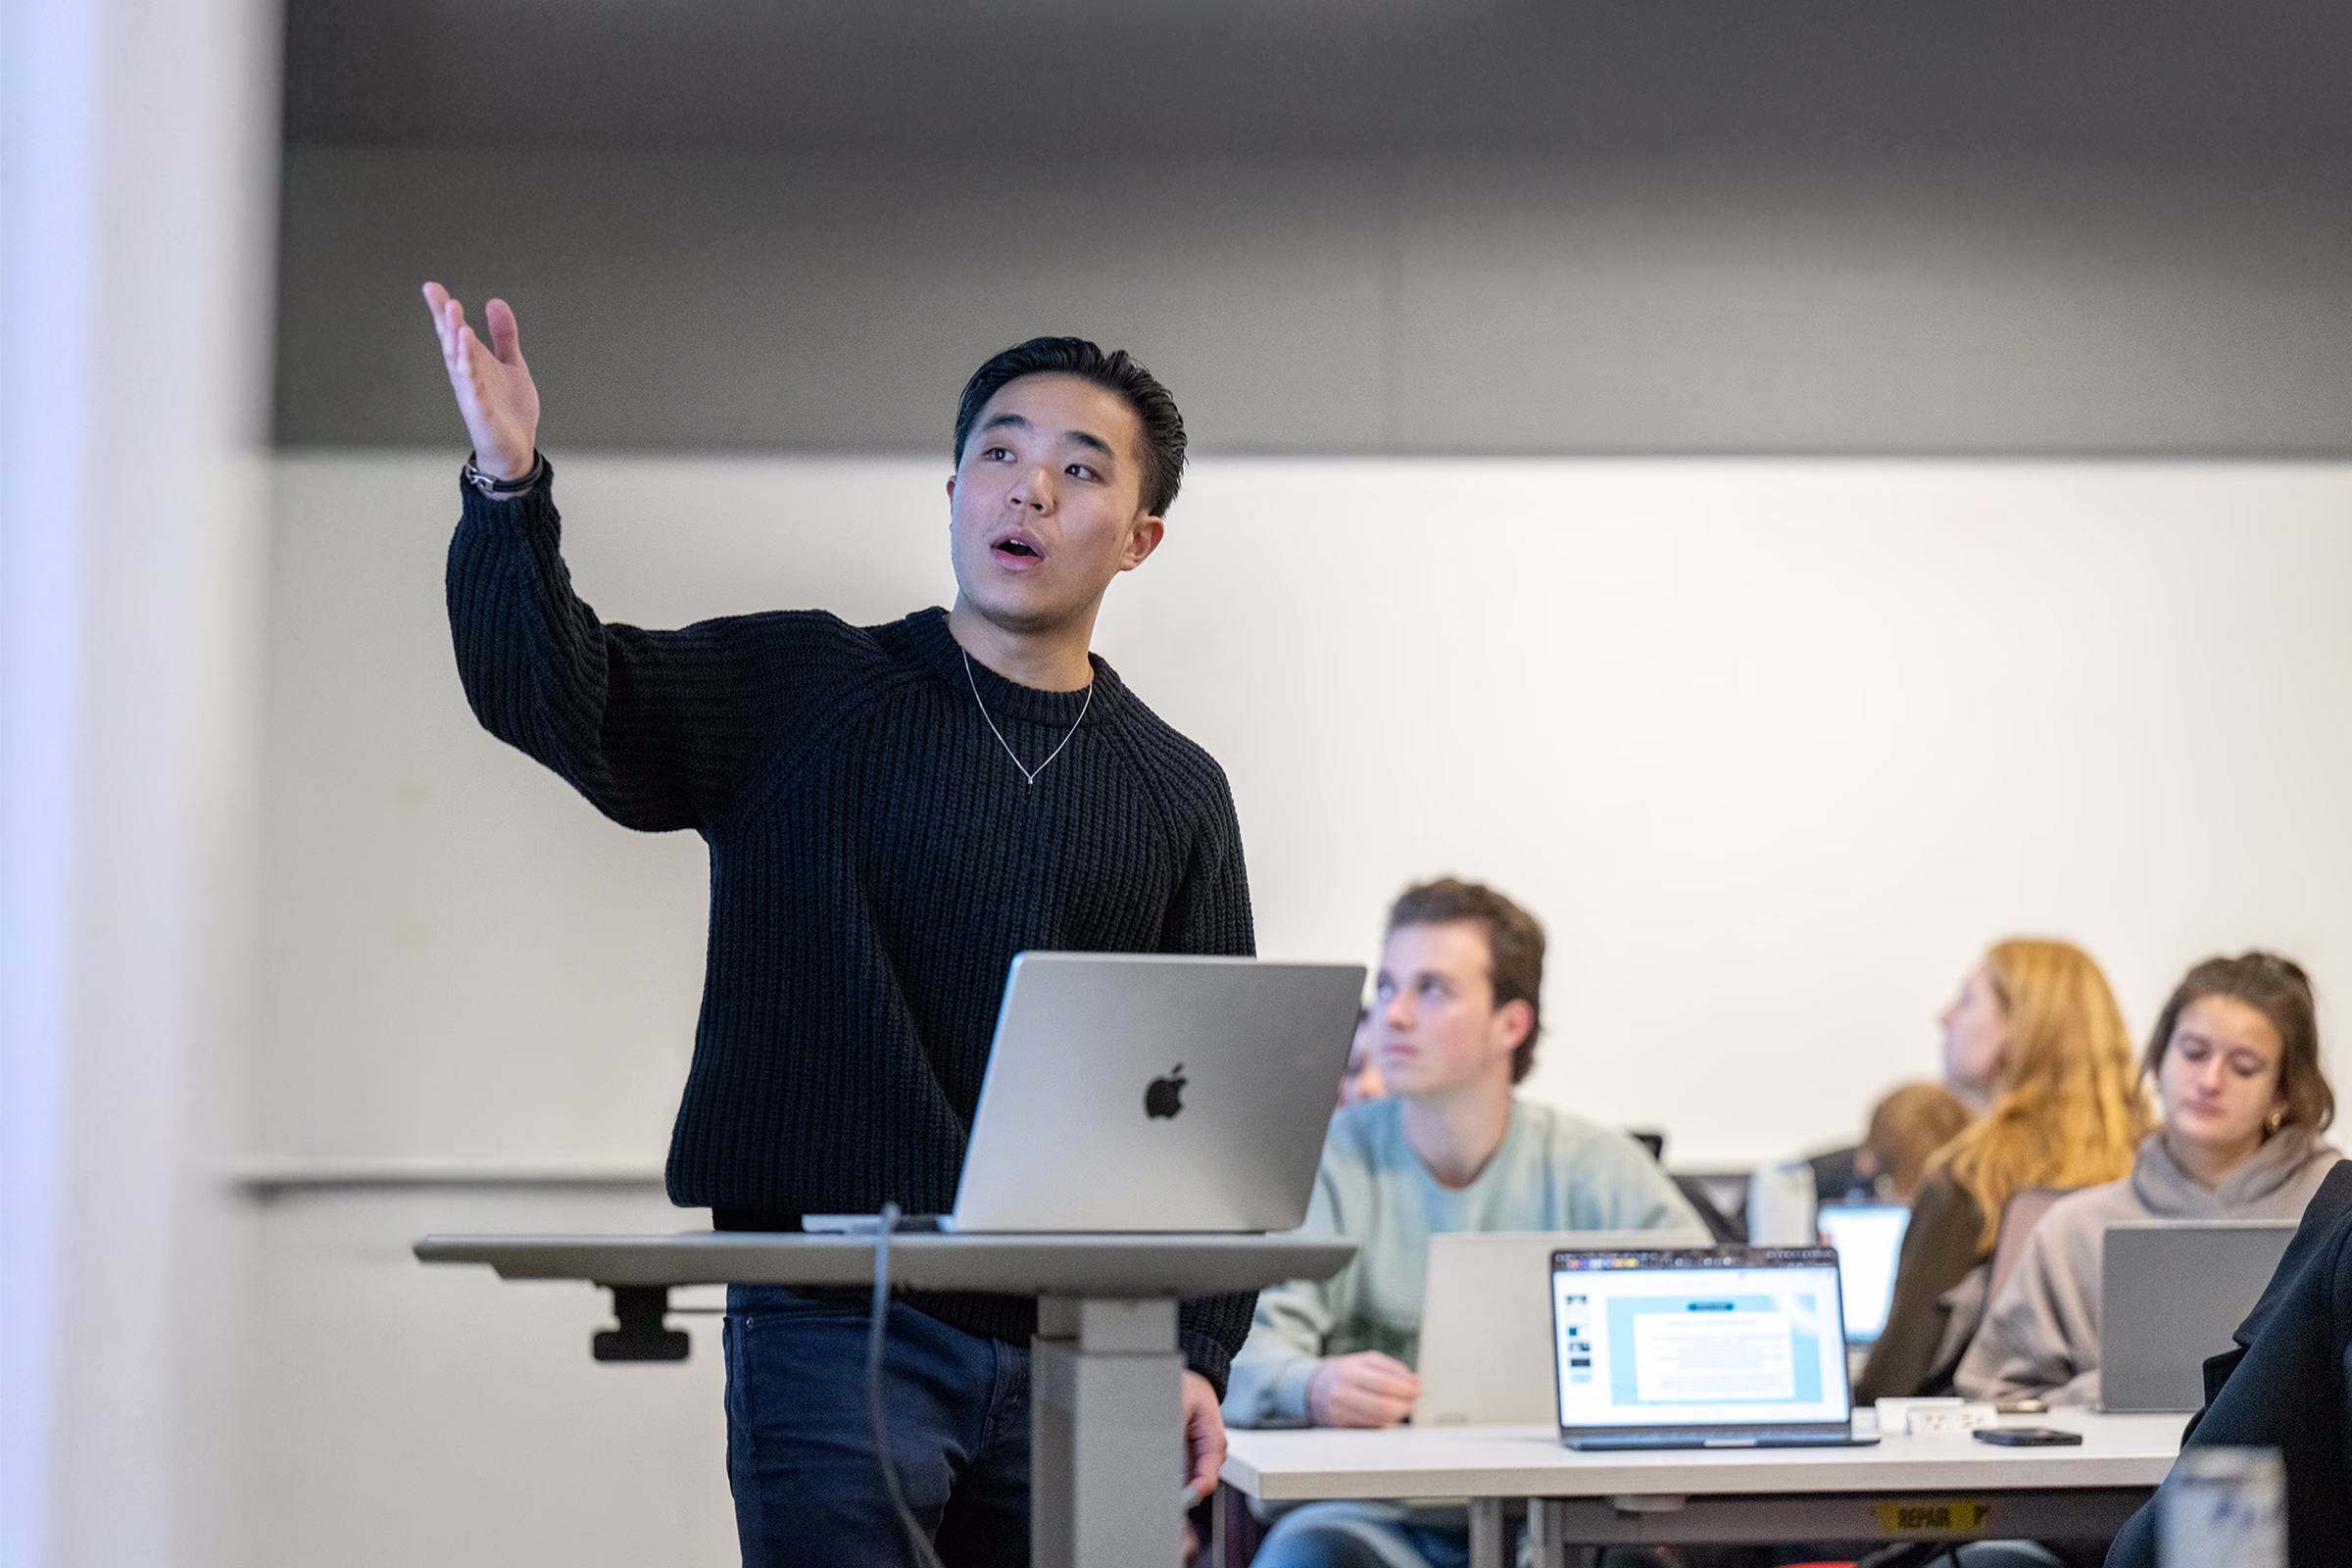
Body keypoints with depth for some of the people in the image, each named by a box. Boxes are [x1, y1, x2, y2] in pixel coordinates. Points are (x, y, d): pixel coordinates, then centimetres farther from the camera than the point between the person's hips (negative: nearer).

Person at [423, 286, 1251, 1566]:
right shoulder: (797, 692, 3)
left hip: (1075, 1355, 3)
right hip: (834, 1327, -3)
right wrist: (509, 490, -30)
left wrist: (1196, 1353, 2)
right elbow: (556, 695, -12)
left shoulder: (1177, 794, 11)